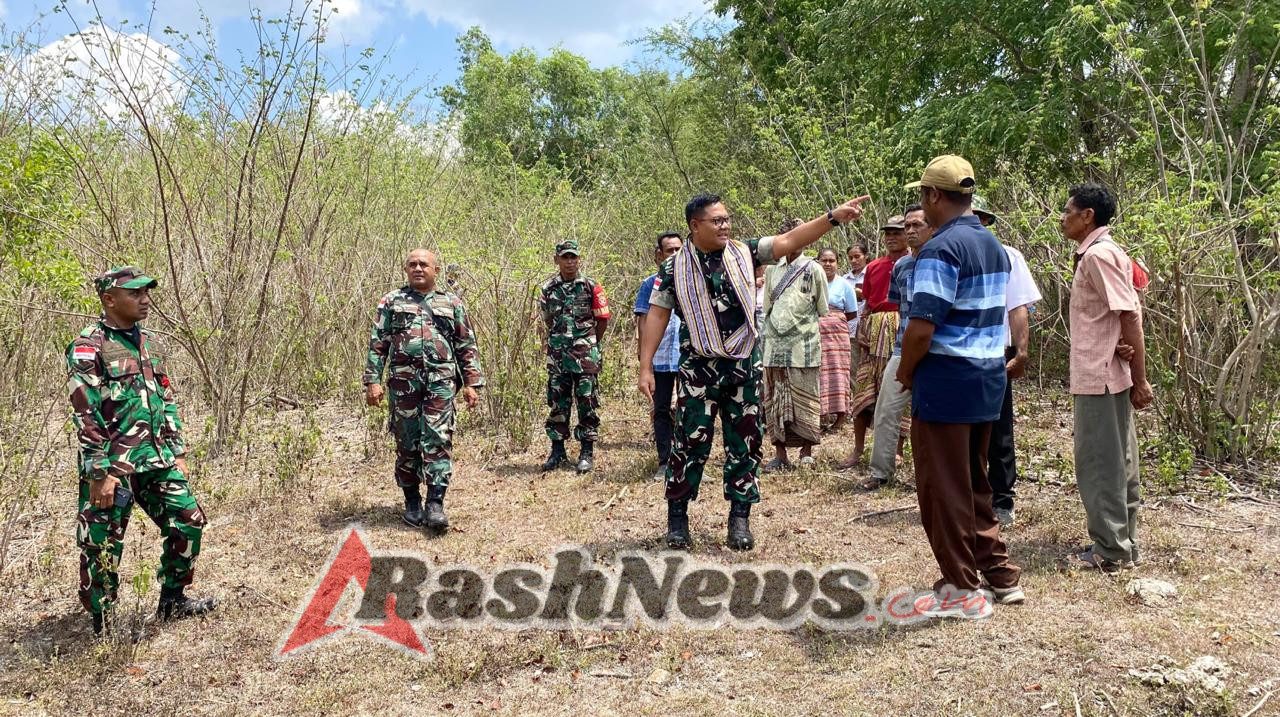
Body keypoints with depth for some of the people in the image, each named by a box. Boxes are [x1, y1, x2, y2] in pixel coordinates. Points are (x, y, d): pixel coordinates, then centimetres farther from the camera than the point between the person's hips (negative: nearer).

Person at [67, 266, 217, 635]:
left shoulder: (151, 343, 12)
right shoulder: (88, 348, -10)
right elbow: (85, 416, -15)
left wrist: (178, 453, 14)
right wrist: (99, 473, -18)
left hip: (158, 461, 7)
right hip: (113, 467, -7)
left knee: (188, 522, 10)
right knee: (103, 547, 2)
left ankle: (172, 600, 27)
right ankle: (101, 629, 16)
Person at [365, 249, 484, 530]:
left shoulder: (452, 303, 13)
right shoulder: (391, 301, 12)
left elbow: (467, 347, 12)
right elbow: (377, 344, 8)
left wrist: (472, 383, 5)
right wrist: (373, 381, -2)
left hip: (441, 381, -1)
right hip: (403, 380, 1)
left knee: (438, 441, -9)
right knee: (407, 443, 6)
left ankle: (435, 503, -9)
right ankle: (412, 502, 17)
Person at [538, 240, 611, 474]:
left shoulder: (591, 287, -2)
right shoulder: (547, 289, 6)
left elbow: (603, 319, 4)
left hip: (586, 356, -3)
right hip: (557, 356, 3)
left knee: (587, 404, 1)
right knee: (557, 404, 7)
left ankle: (587, 452, 9)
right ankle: (557, 451, 17)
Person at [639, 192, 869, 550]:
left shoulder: (744, 253, 3)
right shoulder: (674, 268, -3)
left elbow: (789, 241, -4)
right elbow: (656, 316, -2)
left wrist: (834, 217, -15)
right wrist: (646, 368, -6)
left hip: (744, 366, 3)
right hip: (699, 368, -2)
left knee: (745, 443, 6)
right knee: (691, 442, 1)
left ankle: (740, 518, 17)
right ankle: (677, 515, 15)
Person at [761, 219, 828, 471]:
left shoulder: (813, 269, 2)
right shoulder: (772, 269, 13)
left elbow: (823, 309, 6)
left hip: (803, 344, -4)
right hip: (774, 343, 4)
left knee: (804, 398, 0)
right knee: (775, 398, 4)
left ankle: (807, 452, 10)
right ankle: (780, 453, 10)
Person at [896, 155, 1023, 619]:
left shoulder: (942, 249, -16)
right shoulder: (994, 247, 12)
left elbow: (922, 326, -23)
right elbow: (994, 318, 15)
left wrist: (906, 372, -6)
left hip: (947, 380, -9)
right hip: (989, 377, 9)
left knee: (943, 488, 2)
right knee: (974, 483, 20)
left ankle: (961, 590, 10)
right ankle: (1000, 575, 26)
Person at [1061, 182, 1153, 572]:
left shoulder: (1099, 254, -14)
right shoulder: (1098, 252, 15)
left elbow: (1130, 317, -18)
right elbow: (1130, 314, 14)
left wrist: (1140, 379, -18)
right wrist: (1134, 378, 8)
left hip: (1099, 378, -10)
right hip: (1104, 376, 10)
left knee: (1099, 464, -2)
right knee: (1116, 463, 14)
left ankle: (1110, 550, 6)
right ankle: (1122, 545, 24)